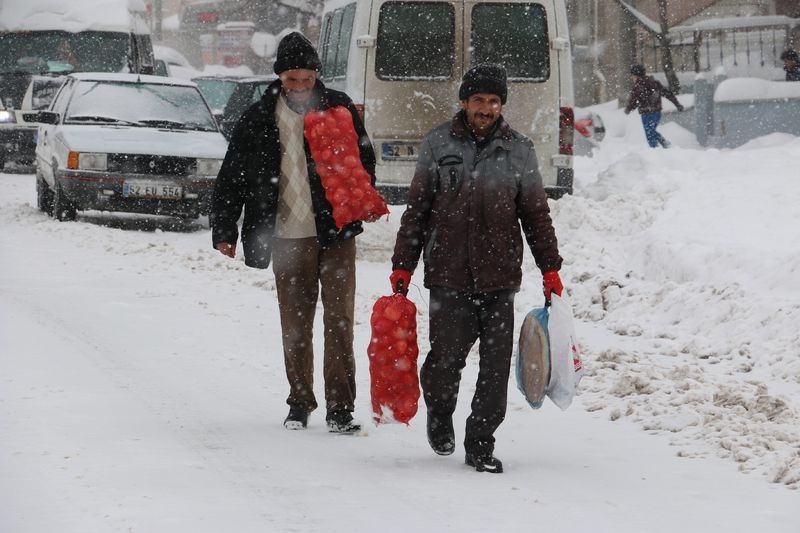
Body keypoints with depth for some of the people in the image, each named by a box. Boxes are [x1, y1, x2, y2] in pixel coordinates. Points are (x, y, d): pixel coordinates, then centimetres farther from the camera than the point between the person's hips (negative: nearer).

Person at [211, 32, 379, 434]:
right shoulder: (259, 119, 3)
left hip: (336, 234, -1)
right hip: (287, 236, 1)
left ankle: (340, 407, -1)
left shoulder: (339, 109, 2)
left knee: (339, 319, -4)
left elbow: (364, 160, 9)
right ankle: (300, 404, 20)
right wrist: (224, 230, 4)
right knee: (295, 324, 7)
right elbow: (231, 177, 8)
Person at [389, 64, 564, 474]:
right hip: (448, 274, -1)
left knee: (496, 366, -2)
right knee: (445, 360, -4)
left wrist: (550, 267, 9)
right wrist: (403, 265, 7)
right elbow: (417, 209, 9)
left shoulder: (518, 150, 8)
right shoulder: (437, 145, 5)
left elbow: (536, 214, 13)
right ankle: (440, 415, 27)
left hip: (499, 275, 1)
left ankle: (481, 443, 9)